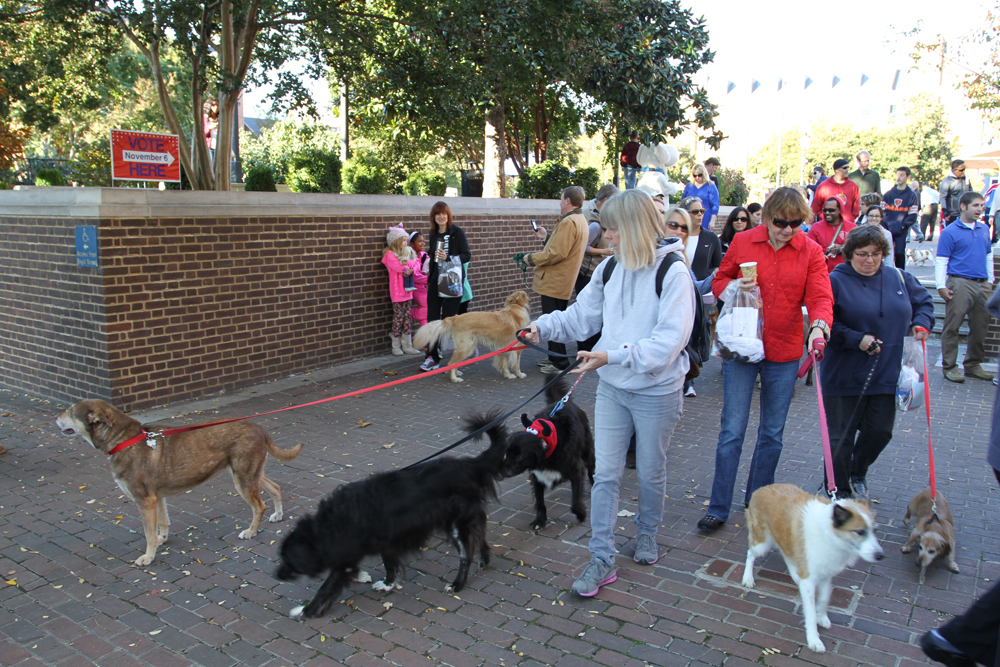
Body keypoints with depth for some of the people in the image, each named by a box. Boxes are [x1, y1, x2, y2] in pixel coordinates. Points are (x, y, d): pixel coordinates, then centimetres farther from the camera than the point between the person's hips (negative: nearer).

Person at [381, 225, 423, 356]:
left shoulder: (408, 252, 15)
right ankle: (396, 347, 9)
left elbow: (417, 266, 5)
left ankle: (407, 346, 14)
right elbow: (401, 268, -19)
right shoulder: (390, 254, -7)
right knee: (398, 317, -2)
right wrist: (414, 261, -6)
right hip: (397, 291, -6)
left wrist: (412, 269, -16)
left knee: (408, 317, 7)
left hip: (408, 290, 6)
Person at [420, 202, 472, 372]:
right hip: (436, 281, 5)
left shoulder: (458, 232, -4)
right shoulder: (433, 235, 12)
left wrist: (449, 258, -20)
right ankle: (433, 357, 5)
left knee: (449, 319, -3)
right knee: (432, 319, 0)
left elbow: (467, 256, -7)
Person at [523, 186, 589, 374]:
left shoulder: (569, 222, -18)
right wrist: (547, 237, 29)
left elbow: (557, 253, -24)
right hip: (563, 282, 11)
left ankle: (560, 364, 0)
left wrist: (531, 258, -13)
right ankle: (554, 359, 27)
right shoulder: (581, 220, 16)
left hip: (554, 282, -11)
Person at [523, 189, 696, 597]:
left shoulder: (673, 273, -17)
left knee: (650, 473, 15)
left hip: (656, 393, -4)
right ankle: (602, 559, 13)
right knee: (605, 474, 3)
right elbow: (582, 315, 9)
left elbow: (668, 341, -24)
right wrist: (544, 327, -6)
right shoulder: (611, 268, 2)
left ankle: (647, 533, 42)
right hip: (612, 388, 4)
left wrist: (612, 355, -33)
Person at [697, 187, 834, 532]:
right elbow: (719, 281, 9)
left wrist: (819, 325, -29)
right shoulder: (742, 242, -2)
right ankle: (718, 508, 9)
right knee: (732, 431, -2)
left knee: (772, 433, 13)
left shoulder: (811, 252, -1)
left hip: (784, 353, 2)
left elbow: (821, 296, -8)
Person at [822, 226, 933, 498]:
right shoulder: (836, 281, -8)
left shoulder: (899, 278, 7)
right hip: (845, 375, -4)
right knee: (841, 436, 2)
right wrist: (856, 339, -20)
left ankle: (858, 474, 38)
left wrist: (921, 324, 4)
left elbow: (924, 302, 22)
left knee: (880, 432, 10)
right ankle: (839, 492, 18)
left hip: (887, 373, 5)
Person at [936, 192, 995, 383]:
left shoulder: (984, 229, 14)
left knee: (980, 327, 10)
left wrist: (990, 280, 17)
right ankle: (949, 367, 3)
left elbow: (989, 256, 22)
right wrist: (941, 286, -14)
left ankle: (973, 364, 21)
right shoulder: (950, 232, -4)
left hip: (982, 285, 6)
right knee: (952, 326, -4)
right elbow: (941, 261, -7)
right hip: (960, 283, -6)